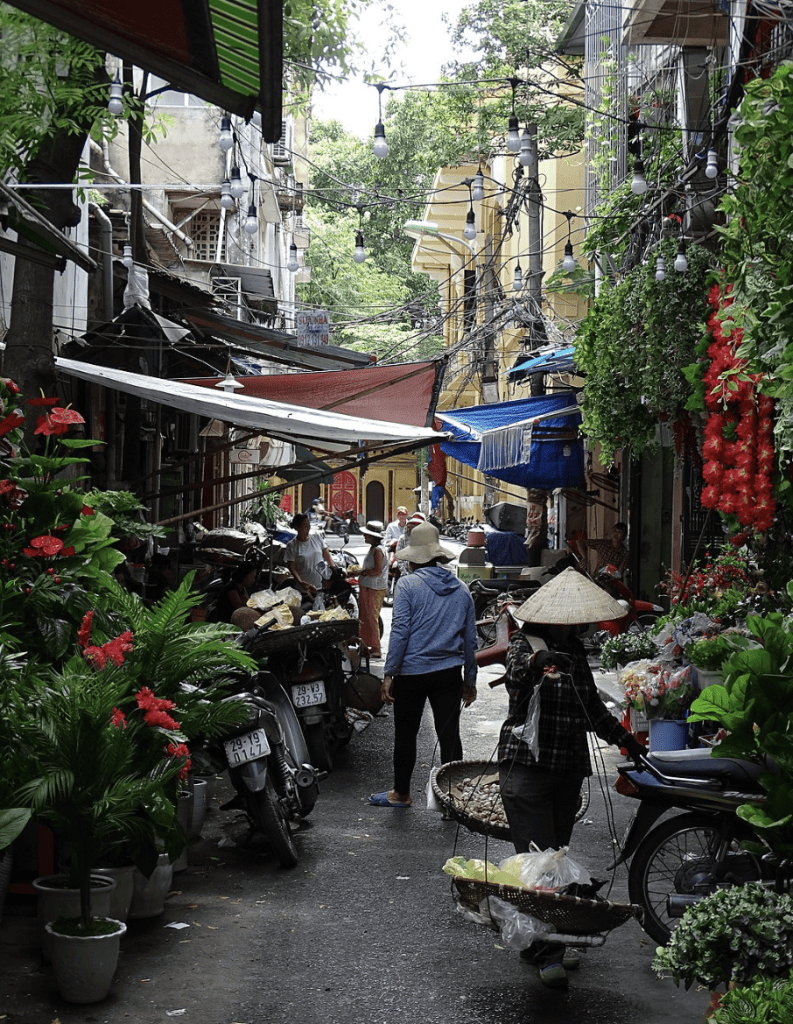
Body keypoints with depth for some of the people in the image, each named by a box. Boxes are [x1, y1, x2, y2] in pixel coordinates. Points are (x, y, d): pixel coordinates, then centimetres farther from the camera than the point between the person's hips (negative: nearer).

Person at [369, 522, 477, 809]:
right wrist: (470, 680, 19)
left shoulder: (408, 585, -7)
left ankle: (401, 793, 23)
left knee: (405, 734, 10)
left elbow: (400, 632, -13)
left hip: (412, 671, -4)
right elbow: (470, 639, 12)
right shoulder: (461, 590, 8)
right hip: (449, 673, 4)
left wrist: (389, 674, -9)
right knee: (449, 734, 6)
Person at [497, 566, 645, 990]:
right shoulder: (524, 643, -3)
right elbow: (516, 678, -26)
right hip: (526, 765, -6)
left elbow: (593, 708, 27)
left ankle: (534, 943, 14)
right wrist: (537, 662, -45)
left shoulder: (575, 651, 16)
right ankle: (549, 955, -14)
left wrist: (626, 740, 30)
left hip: (569, 769, 6)